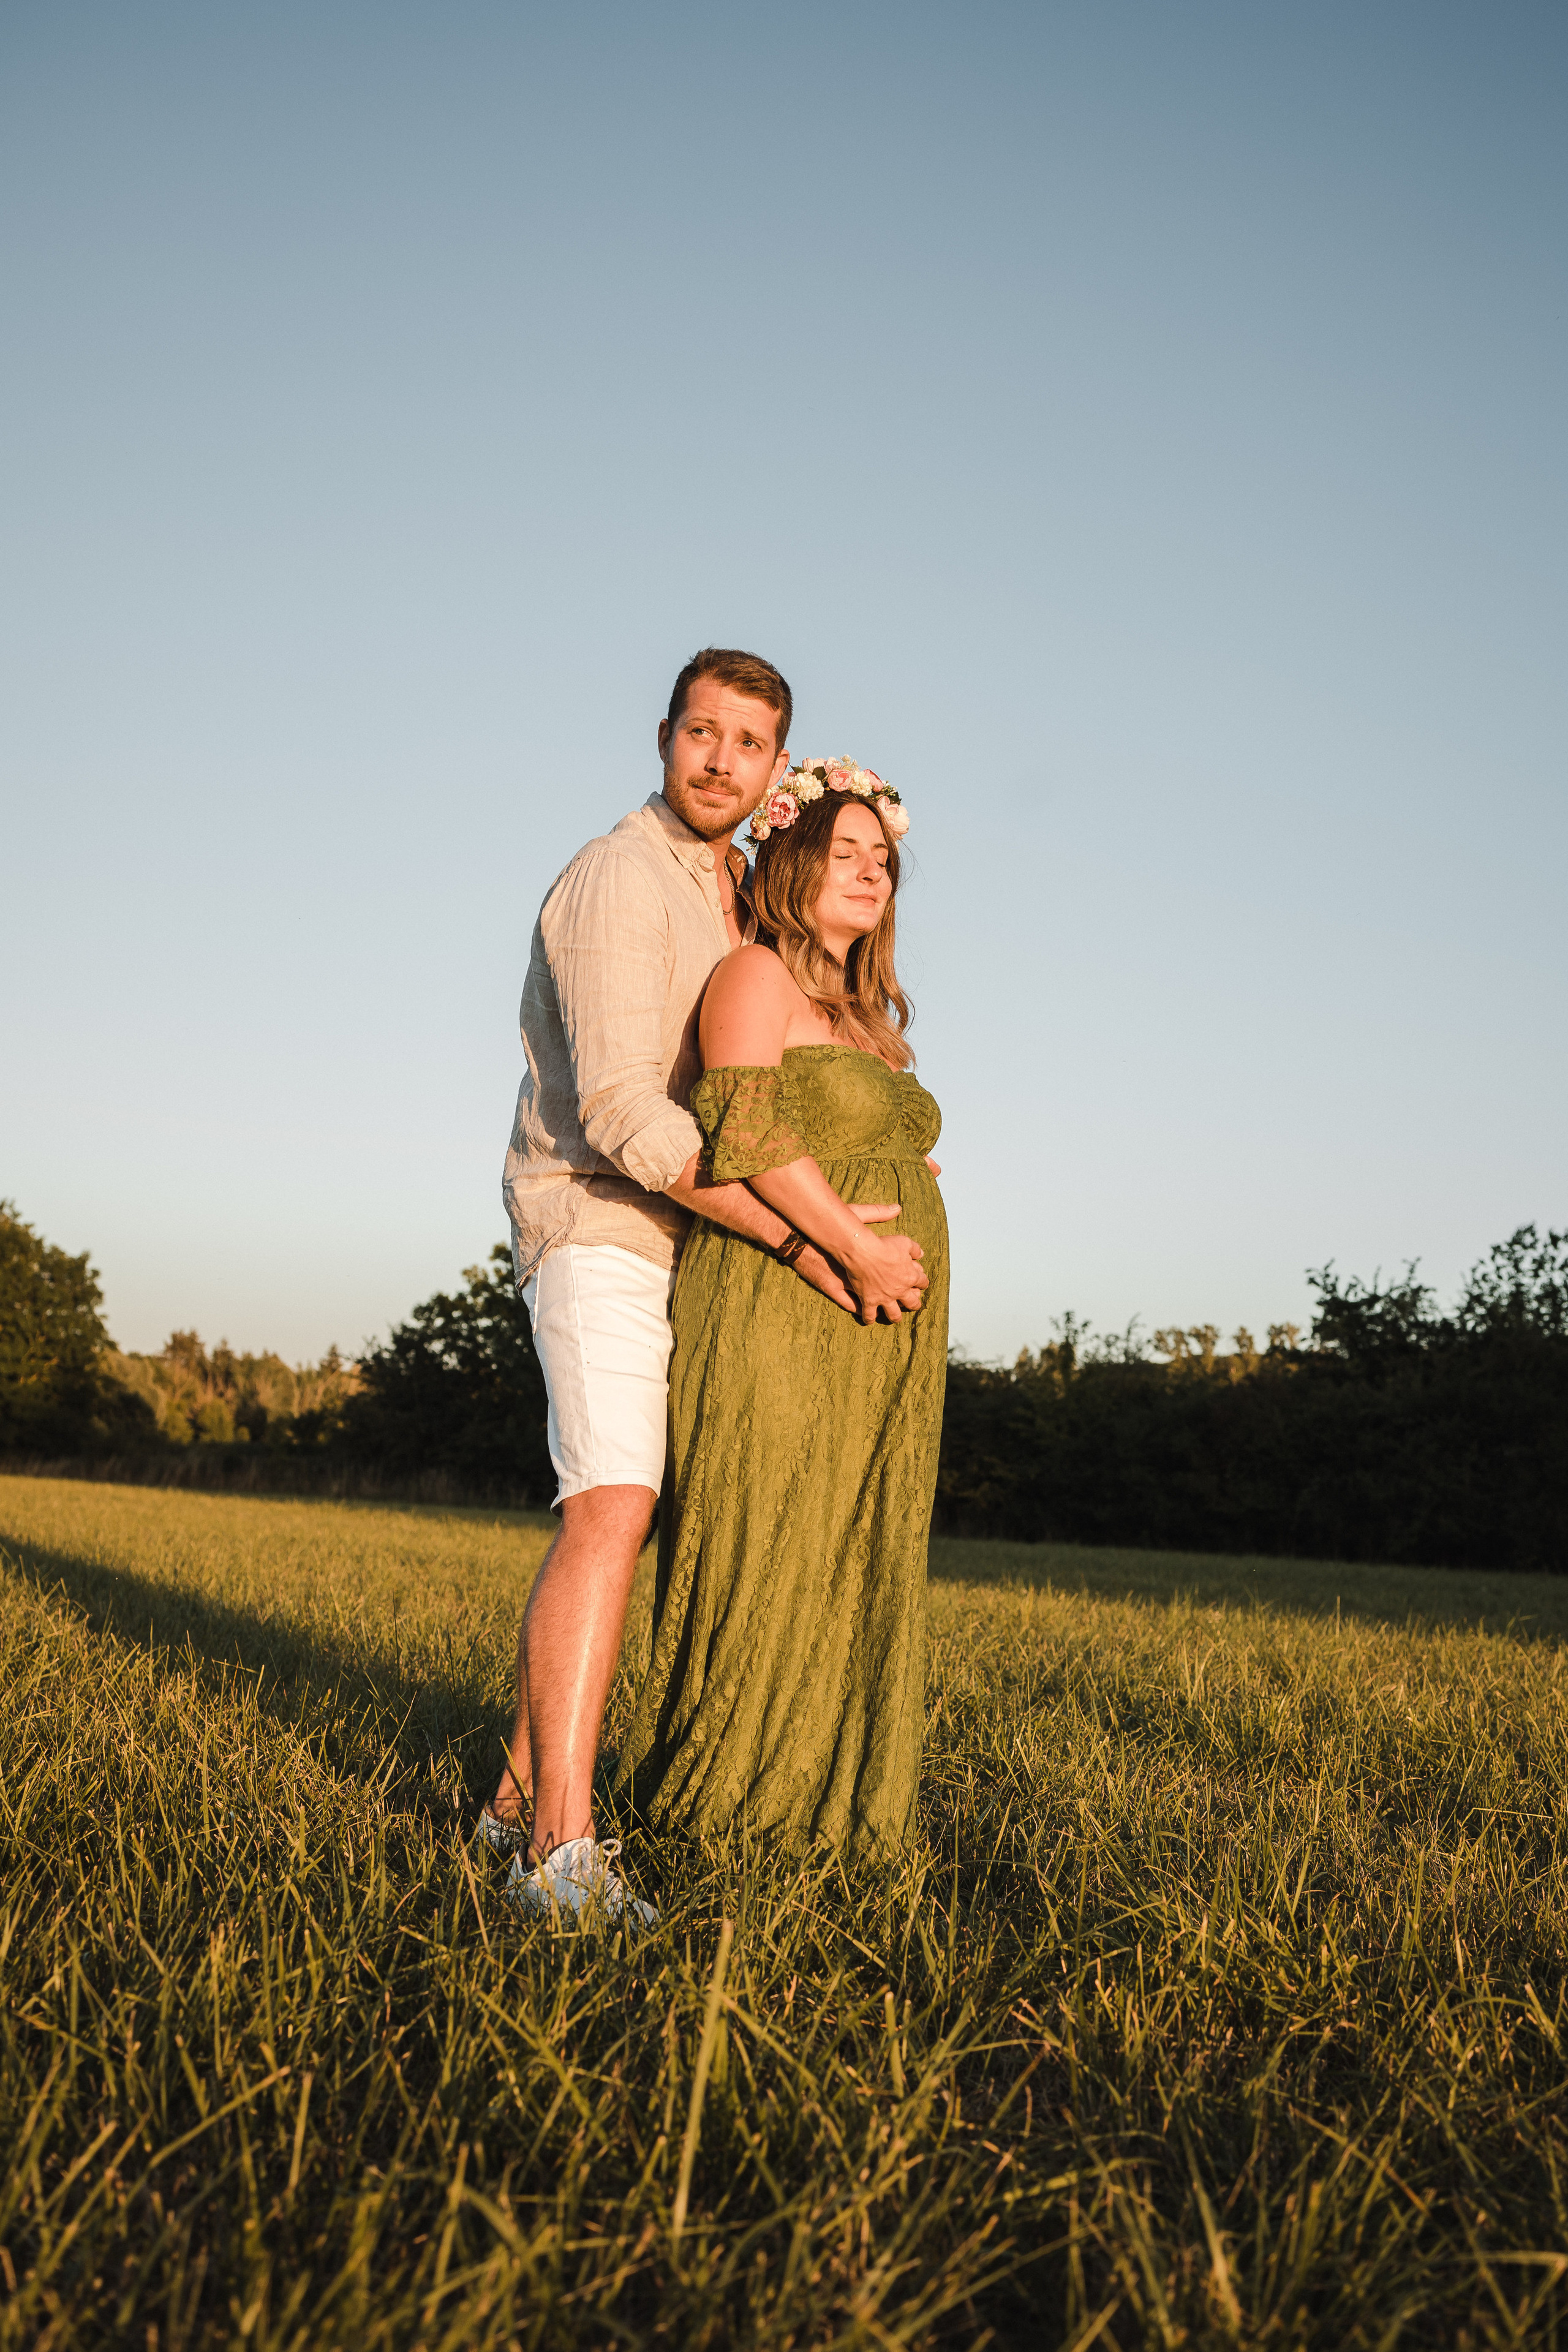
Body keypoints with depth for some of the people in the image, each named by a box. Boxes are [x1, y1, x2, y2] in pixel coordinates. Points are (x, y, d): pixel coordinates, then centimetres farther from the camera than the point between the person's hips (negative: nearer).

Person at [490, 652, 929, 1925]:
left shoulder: (740, 888, 12)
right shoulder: (617, 881, -18)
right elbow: (624, 1117, -28)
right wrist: (808, 1241, -28)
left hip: (683, 1239, 9)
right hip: (597, 1231, -9)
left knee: (617, 1512, 11)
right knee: (614, 1506, -23)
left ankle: (524, 1793, 19)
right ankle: (564, 1851, -27)